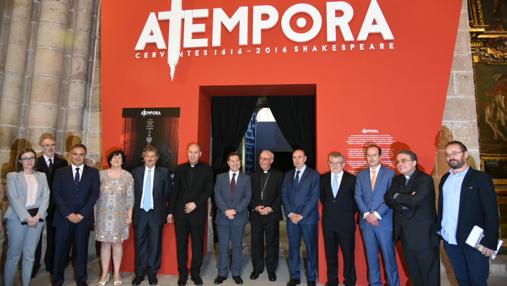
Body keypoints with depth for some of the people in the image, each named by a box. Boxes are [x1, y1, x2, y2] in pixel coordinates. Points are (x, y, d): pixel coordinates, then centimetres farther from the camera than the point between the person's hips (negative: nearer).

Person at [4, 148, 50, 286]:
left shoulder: (42, 176, 12)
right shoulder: (12, 176, 2)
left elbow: (46, 197, 5)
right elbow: (13, 198, -8)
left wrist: (38, 215, -9)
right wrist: (26, 217, -15)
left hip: (37, 217, 3)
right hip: (17, 217, -3)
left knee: (29, 254, 9)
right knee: (13, 254, 4)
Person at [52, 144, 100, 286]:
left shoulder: (93, 172, 5)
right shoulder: (60, 172, 7)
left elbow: (95, 194, -2)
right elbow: (56, 195, 0)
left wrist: (82, 214, -10)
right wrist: (68, 213, -10)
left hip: (84, 217, 0)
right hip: (63, 217, 1)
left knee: (81, 250, 7)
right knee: (60, 250, 5)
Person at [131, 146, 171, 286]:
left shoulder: (164, 172, 0)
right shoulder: (136, 172, 5)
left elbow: (168, 193, 2)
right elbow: (132, 192, 6)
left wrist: (167, 211, -2)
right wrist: (131, 211, 2)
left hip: (156, 213, -1)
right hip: (140, 212, 1)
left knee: (155, 244, 7)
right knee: (140, 244, 10)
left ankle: (152, 273, 21)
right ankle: (139, 273, 24)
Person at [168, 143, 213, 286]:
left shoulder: (206, 169, 1)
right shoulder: (180, 169, 8)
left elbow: (208, 190, -5)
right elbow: (174, 191, 8)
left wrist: (195, 203, -15)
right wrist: (171, 211, 6)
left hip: (198, 212, -1)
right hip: (180, 211, 2)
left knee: (198, 243, 6)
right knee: (181, 244, 8)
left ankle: (195, 272, 21)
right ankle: (182, 273, 21)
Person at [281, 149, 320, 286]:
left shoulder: (314, 174, -3)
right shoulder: (288, 175, 10)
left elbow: (314, 197, -10)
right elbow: (284, 195, 7)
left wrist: (302, 215, -14)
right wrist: (290, 213, -6)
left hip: (308, 218, -3)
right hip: (292, 217, 4)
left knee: (311, 248, 7)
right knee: (293, 248, 10)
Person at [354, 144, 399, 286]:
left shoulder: (390, 173, -1)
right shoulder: (361, 175, 9)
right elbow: (358, 196, 3)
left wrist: (377, 214, -13)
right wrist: (366, 214, -9)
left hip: (384, 221, -3)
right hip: (366, 221, 3)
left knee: (389, 255, 2)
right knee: (371, 256, 12)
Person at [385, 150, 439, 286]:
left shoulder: (425, 179, -12)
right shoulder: (397, 180, 9)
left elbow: (414, 200, -26)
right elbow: (388, 199, -4)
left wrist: (397, 196, -9)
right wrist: (406, 201, -19)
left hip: (423, 235, -6)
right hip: (405, 235, 6)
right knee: (413, 274, 20)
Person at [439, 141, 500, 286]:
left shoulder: (481, 178, -7)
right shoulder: (445, 179, 10)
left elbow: (492, 213, -10)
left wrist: (490, 242, -14)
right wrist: (439, 231, 6)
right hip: (449, 241, 5)